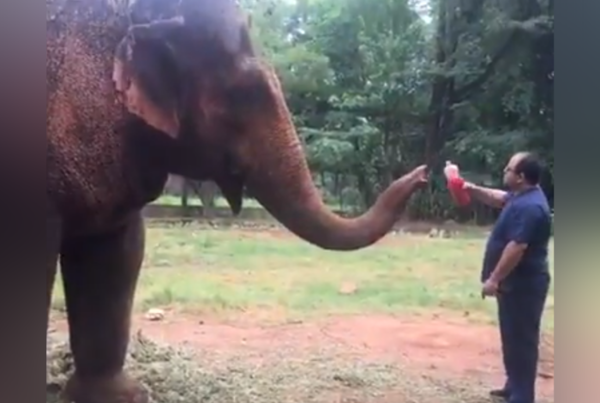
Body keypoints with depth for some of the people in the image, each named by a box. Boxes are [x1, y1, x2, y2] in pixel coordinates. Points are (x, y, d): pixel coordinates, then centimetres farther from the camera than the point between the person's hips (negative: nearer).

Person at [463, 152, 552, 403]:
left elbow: (516, 248, -29)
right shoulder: (522, 197, 9)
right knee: (513, 338, 19)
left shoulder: (529, 207, -25)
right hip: (516, 283, 11)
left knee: (521, 340, -2)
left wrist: (494, 279, -25)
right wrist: (473, 190, 14)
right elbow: (499, 198, 28)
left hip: (522, 285, -11)